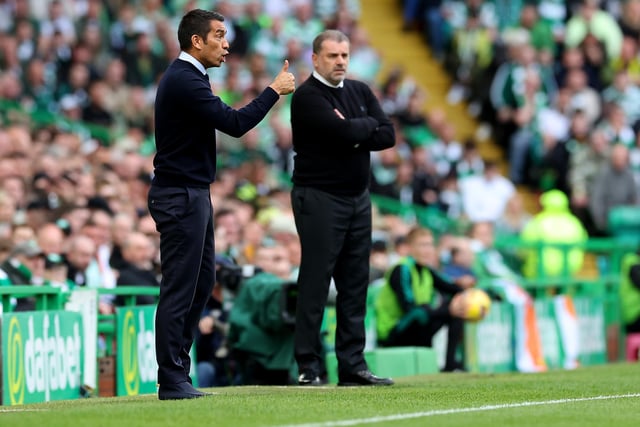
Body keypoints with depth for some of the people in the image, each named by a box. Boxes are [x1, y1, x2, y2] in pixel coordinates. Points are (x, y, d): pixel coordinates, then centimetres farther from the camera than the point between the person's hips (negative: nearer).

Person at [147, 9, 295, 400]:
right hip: (180, 196, -11)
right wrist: (275, 90, -15)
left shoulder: (187, 78, 16)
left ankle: (177, 369, 18)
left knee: (203, 280, 13)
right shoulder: (184, 81, -18)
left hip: (193, 194, 11)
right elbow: (235, 123, -22)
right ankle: (172, 381, -4)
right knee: (180, 287, -7)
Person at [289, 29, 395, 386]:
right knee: (315, 283, -6)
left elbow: (388, 136, 2)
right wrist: (368, 126, -4)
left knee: (355, 284, 7)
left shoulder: (360, 91, 12)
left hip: (358, 197, 7)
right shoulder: (308, 97, -10)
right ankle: (309, 367, -3)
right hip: (319, 197, -7)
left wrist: (354, 133, -12)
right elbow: (345, 132, -22)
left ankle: (353, 365, 11)